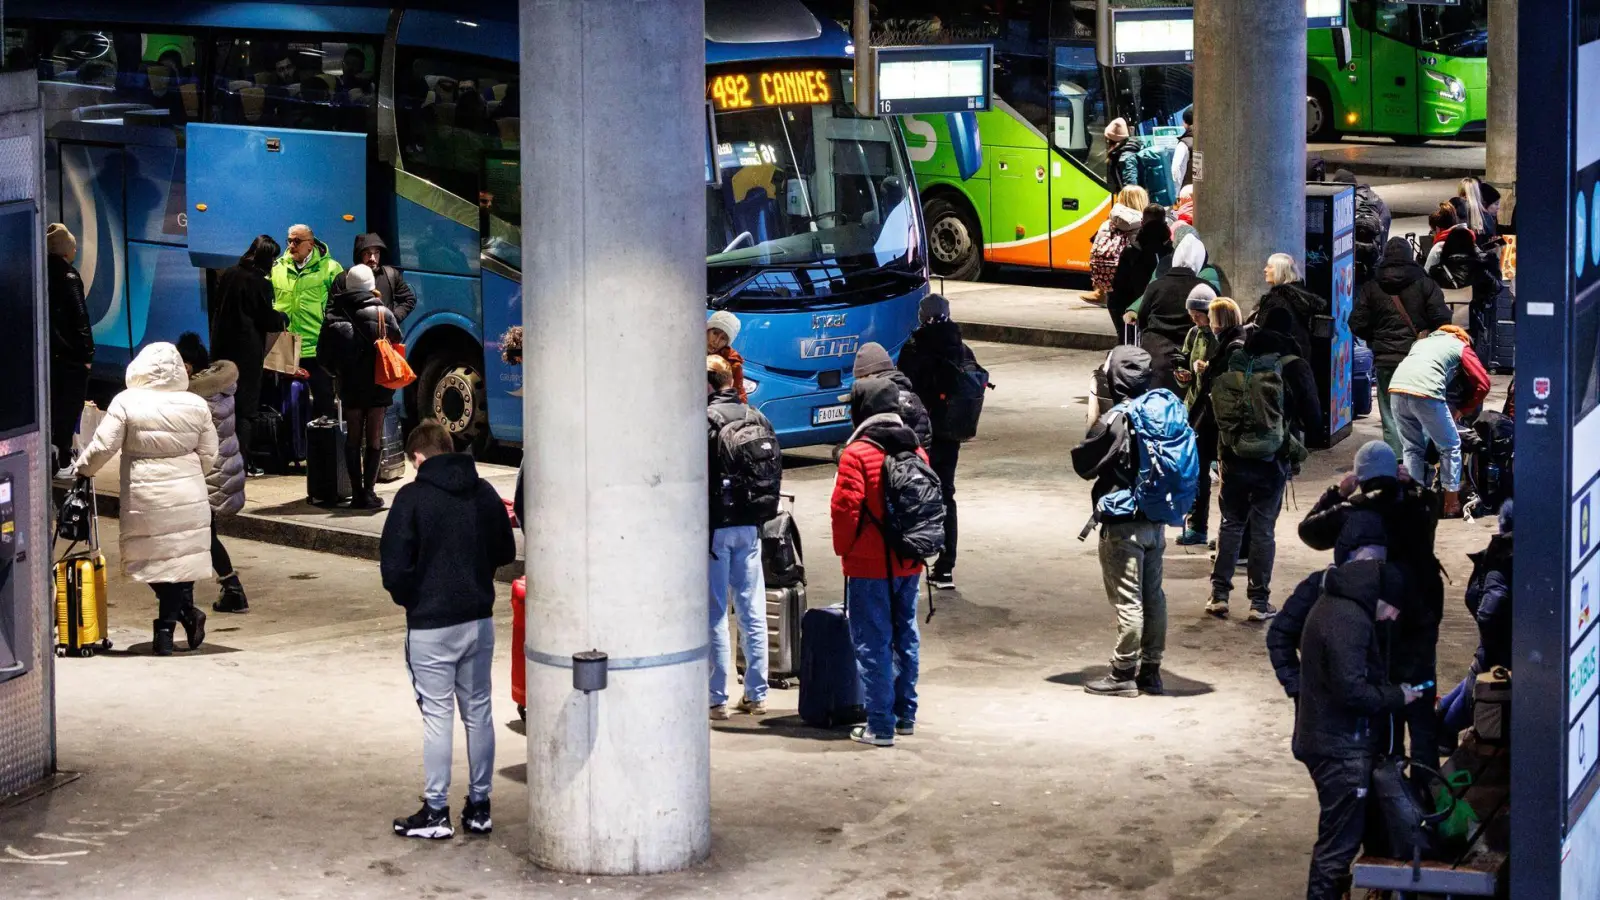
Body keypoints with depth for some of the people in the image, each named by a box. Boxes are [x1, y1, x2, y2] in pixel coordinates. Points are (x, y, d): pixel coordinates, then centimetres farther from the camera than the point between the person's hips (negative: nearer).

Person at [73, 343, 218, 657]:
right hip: (188, 495, 3)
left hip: (145, 498, -3)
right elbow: (209, 456, 5)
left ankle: (186, 612, 0)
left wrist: (82, 468, 9)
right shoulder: (196, 406, 0)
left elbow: (103, 446, -9)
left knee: (152, 558, 8)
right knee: (180, 556, 12)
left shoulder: (126, 403, -8)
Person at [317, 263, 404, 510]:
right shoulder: (382, 313, -10)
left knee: (353, 436, 10)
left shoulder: (334, 315, -3)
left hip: (349, 385, 2)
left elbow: (323, 356, -1)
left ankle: (357, 492, 8)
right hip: (376, 385, -2)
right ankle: (368, 491, 0)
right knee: (374, 437, 3)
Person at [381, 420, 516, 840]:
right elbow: (505, 552, 11)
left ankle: (436, 811, 7)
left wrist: (411, 599, 3)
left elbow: (394, 566, -15)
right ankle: (479, 806, 18)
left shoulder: (412, 498, -13)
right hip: (479, 620, 5)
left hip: (431, 625, -5)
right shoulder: (485, 492, 2)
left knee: (437, 716, 2)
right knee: (479, 711, 12)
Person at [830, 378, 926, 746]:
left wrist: (843, 548, -1)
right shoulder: (916, 451, 6)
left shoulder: (857, 454, -15)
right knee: (905, 637, 17)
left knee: (873, 645, -2)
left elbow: (845, 508, -17)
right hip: (909, 564, 7)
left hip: (870, 565, -6)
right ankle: (905, 715, 25)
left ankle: (880, 726, -2)